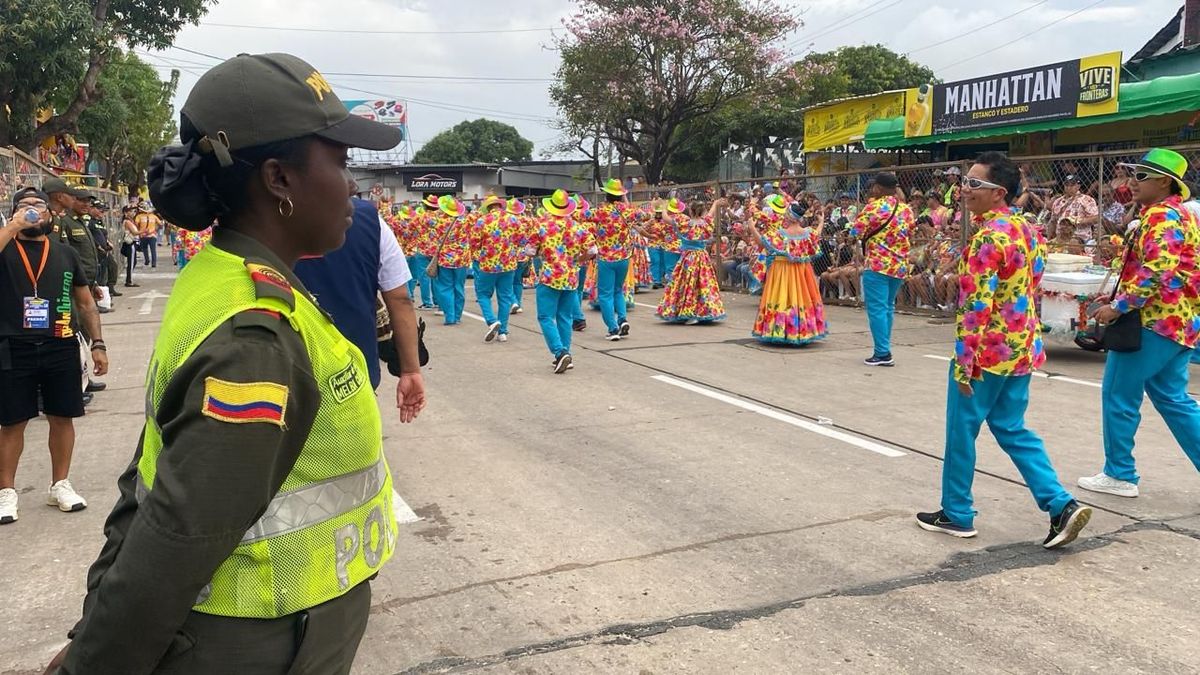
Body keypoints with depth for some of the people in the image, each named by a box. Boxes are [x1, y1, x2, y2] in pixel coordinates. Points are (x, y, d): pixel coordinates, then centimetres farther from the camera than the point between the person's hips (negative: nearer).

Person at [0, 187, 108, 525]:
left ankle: (60, 485, 23)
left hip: (61, 348, 2)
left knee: (62, 418, 9)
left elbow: (85, 302, 13)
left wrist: (97, 344, 8)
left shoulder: (65, 253, 11)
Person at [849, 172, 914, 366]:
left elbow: (856, 232, -7)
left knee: (877, 308, -4)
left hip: (877, 264, -7)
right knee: (888, 307, 15)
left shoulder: (874, 207, -10)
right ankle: (884, 350, 18)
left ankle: (882, 353, -7)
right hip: (900, 265, 7)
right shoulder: (907, 209, 9)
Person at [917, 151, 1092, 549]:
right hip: (1022, 349, 9)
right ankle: (1061, 505, 7)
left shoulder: (988, 237, -18)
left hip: (988, 352, -9)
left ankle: (957, 514, 17)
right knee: (1012, 429, 16)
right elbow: (1031, 289, 17)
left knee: (961, 430, 5)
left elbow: (977, 306, -22)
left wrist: (964, 363, -19)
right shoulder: (1025, 230, 10)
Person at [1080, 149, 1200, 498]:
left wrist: (1118, 306, -22)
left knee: (1118, 394, 0)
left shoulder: (1161, 216, -14)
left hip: (1154, 322, -10)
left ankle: (1119, 475, 9)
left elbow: (1156, 271, -27)